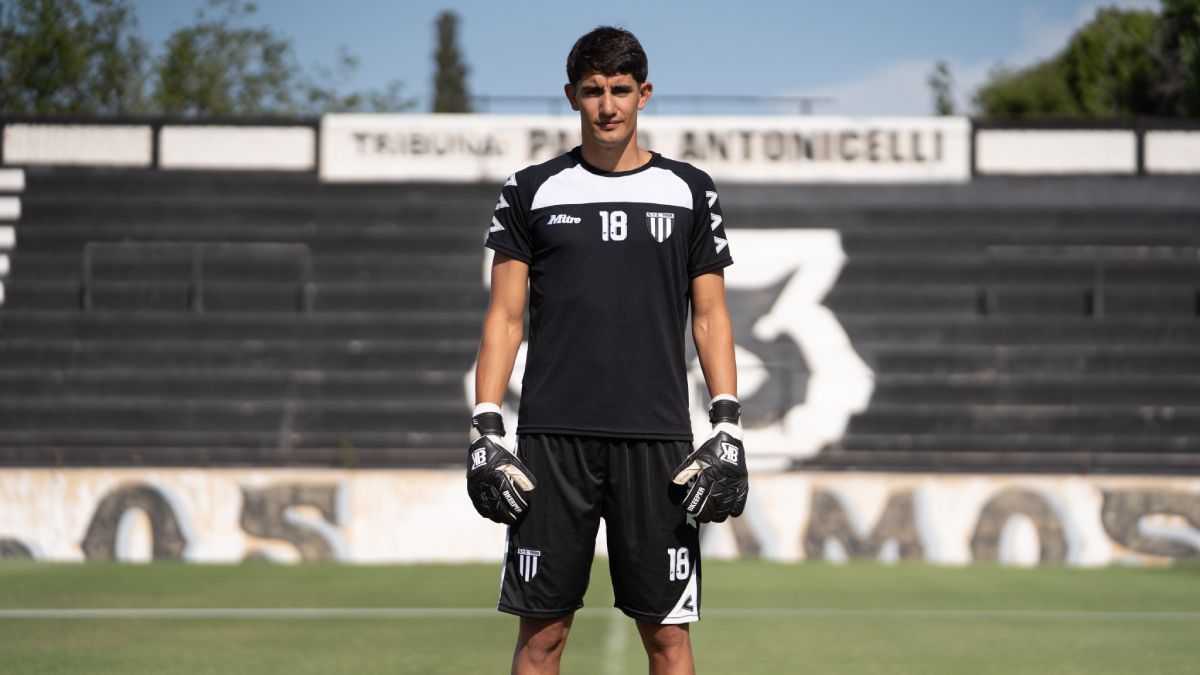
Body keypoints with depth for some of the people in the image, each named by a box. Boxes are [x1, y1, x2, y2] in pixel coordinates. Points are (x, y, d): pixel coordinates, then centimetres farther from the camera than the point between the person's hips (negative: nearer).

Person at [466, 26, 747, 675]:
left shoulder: (689, 191, 9)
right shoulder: (532, 190, 8)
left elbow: (710, 318, 10)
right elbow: (505, 316, 7)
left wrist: (728, 428, -1)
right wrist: (485, 430, -2)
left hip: (657, 441, 0)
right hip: (552, 439, 0)